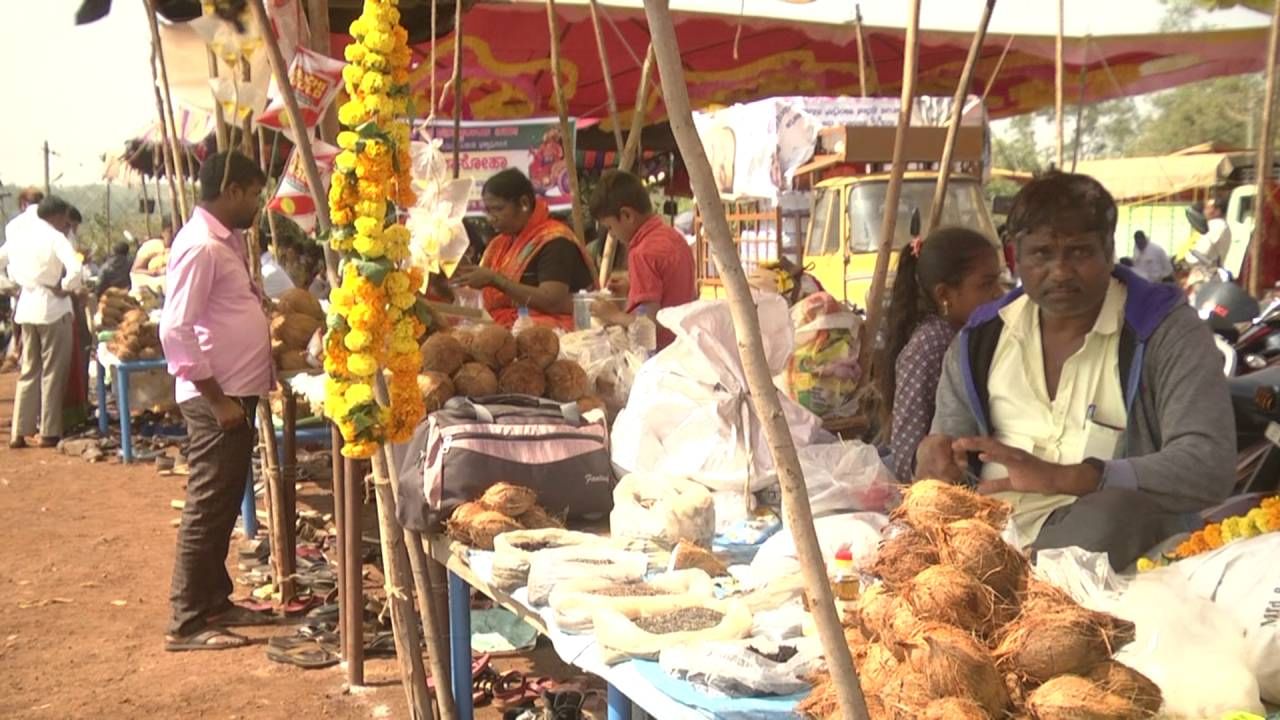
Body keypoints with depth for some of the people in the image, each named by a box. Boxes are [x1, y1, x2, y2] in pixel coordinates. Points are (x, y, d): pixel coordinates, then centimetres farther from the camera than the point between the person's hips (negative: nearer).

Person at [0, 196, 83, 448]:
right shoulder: (56, 238, -12)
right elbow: (75, 270, -27)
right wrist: (65, 288, -10)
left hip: (26, 307, 6)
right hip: (52, 307, -6)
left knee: (29, 370, 14)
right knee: (53, 372, 3)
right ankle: (49, 433, 5)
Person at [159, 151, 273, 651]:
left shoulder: (228, 240, 13)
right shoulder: (200, 246, -17)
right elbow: (176, 331, -22)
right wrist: (217, 399, -21)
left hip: (237, 394, 10)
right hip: (215, 400, -10)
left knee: (225, 505, 17)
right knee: (208, 508, -4)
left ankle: (214, 601, 28)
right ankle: (187, 623, 4)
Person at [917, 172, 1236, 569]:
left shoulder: (1168, 331, -2)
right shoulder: (981, 338, 11)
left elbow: (1210, 465, -15)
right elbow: (951, 459, 16)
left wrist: (1063, 478, -25)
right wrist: (936, 459, -11)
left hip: (1108, 546, -2)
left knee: (1118, 512, -36)